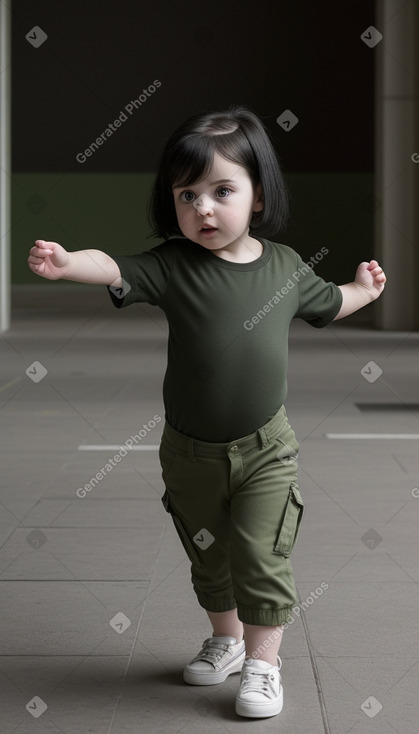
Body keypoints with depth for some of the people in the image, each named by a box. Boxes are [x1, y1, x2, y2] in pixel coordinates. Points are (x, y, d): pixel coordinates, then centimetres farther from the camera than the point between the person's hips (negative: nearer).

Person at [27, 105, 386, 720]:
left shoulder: (285, 266, -4)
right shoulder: (174, 265, -12)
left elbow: (324, 303, 19)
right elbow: (116, 270, -30)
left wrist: (363, 290, 10)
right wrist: (66, 262, -46)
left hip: (265, 447, -1)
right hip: (190, 451, 1)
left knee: (261, 555, -3)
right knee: (207, 552, 18)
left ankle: (263, 659, 14)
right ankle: (226, 638, 40)